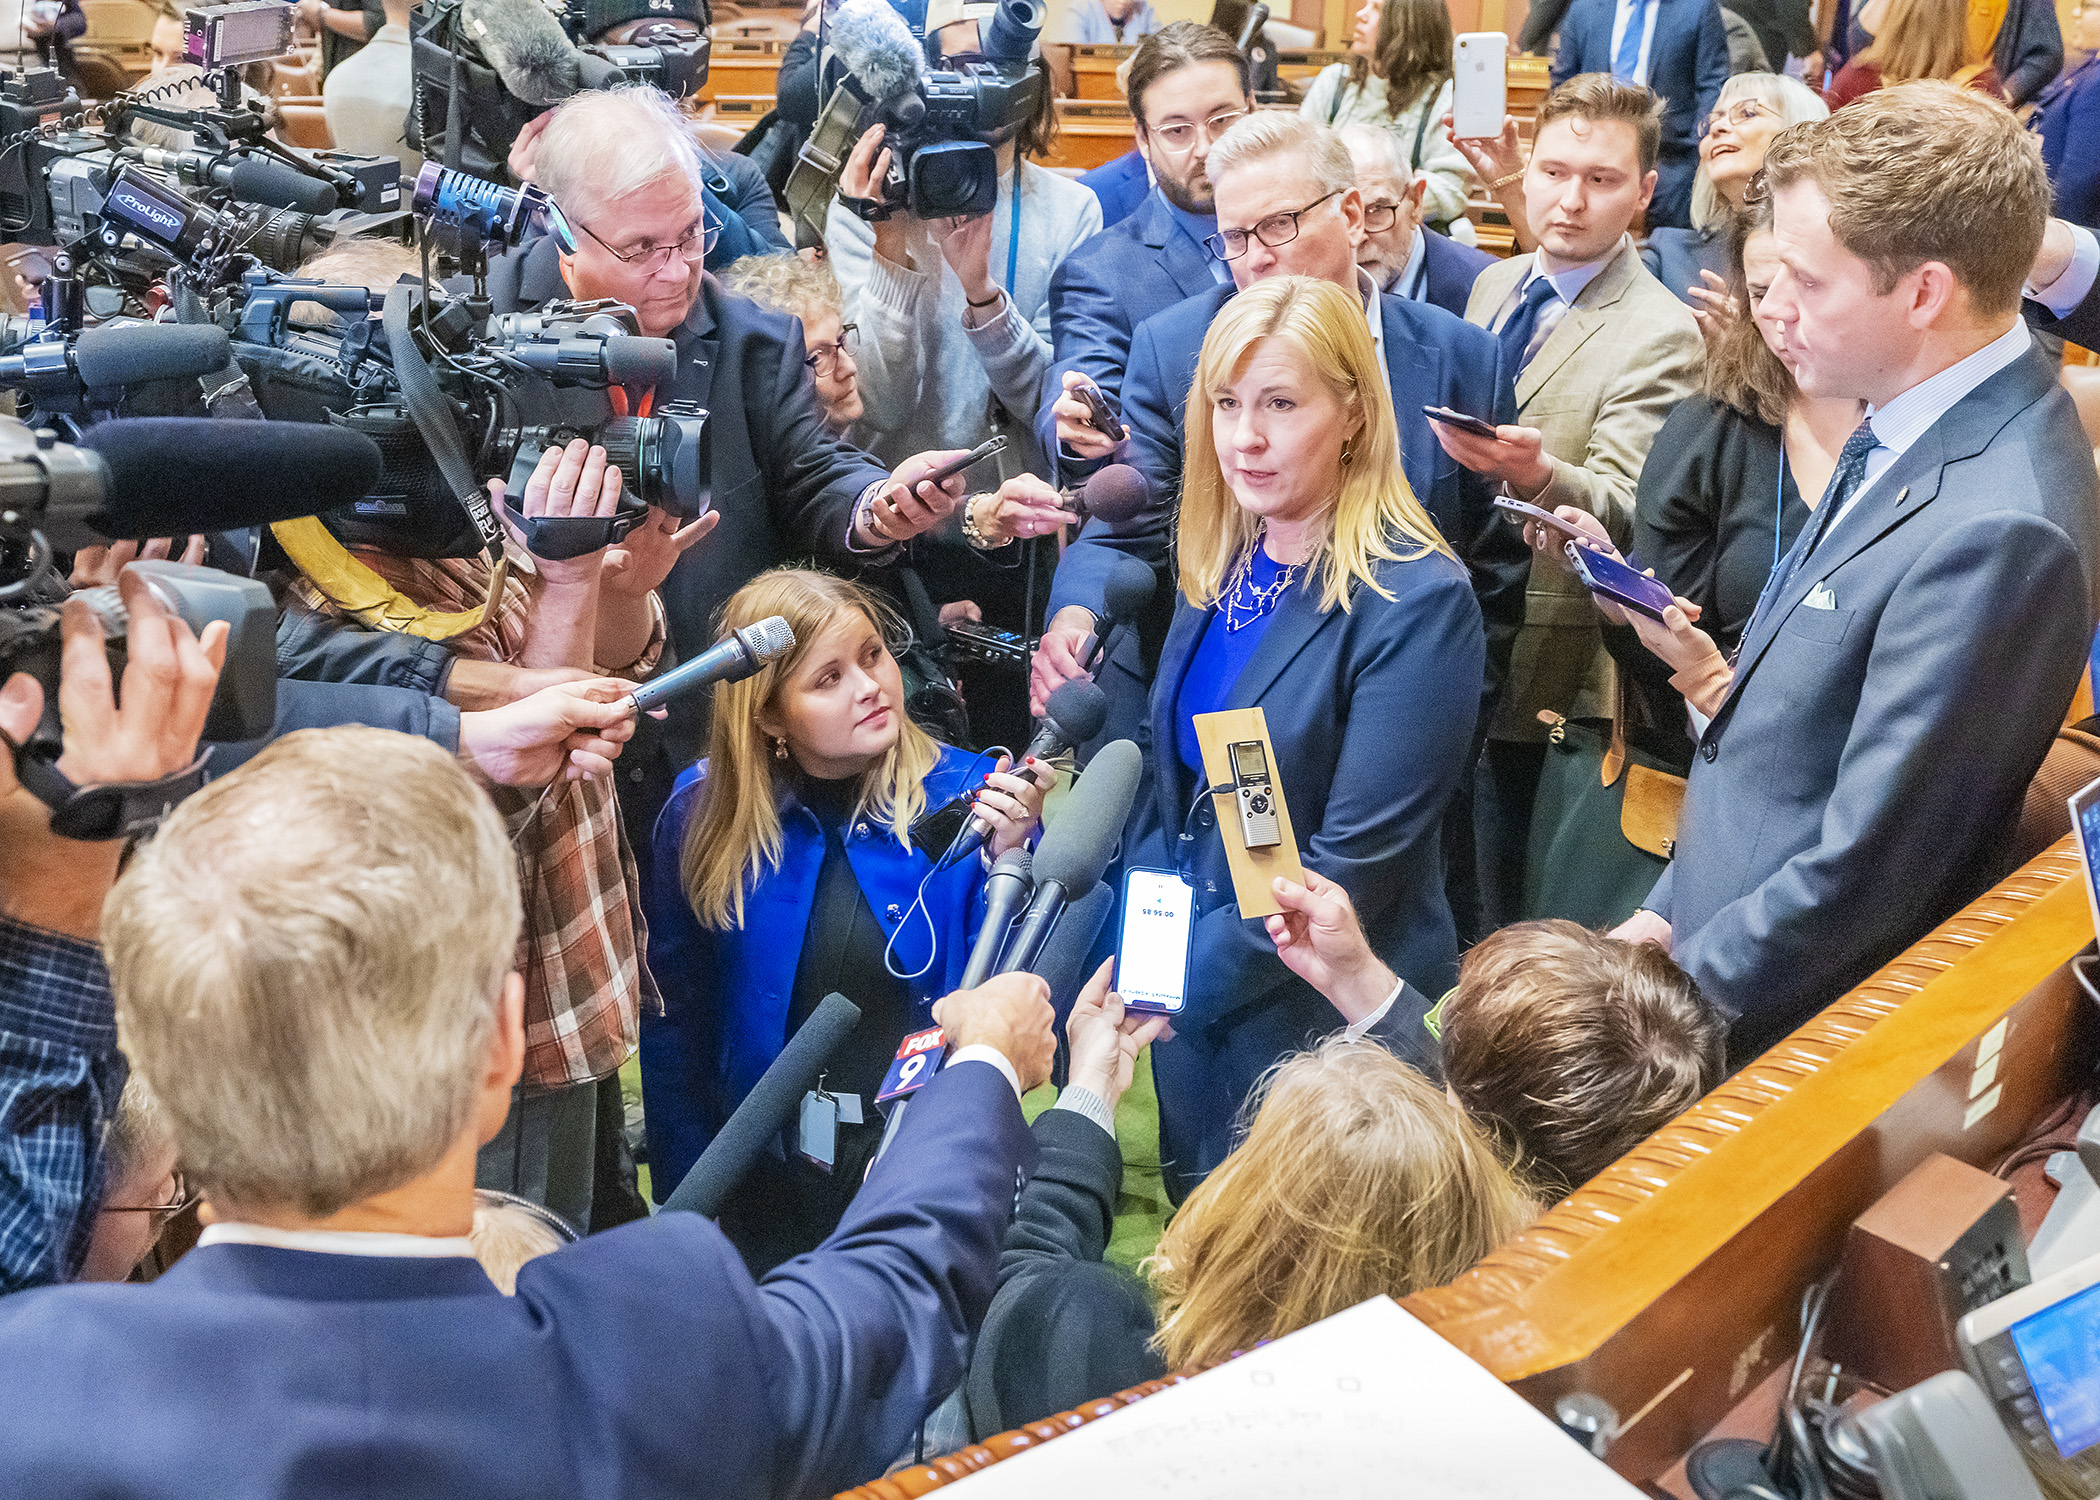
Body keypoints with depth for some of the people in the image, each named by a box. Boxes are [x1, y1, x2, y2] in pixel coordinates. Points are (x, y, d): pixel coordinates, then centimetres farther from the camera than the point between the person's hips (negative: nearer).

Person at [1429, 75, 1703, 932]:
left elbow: (1625, 511, -24)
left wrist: (1538, 472, -41)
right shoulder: (1492, 285, 10)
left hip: (1536, 669, -7)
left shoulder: (1659, 335, -13)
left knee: (1497, 927, 3)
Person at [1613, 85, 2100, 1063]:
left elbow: (1862, 874, -24)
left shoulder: (1996, 530, -27)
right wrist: (1667, 910, 8)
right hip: (1703, 930, 8)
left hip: (1781, 1026, -8)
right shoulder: (1910, 428, 3)